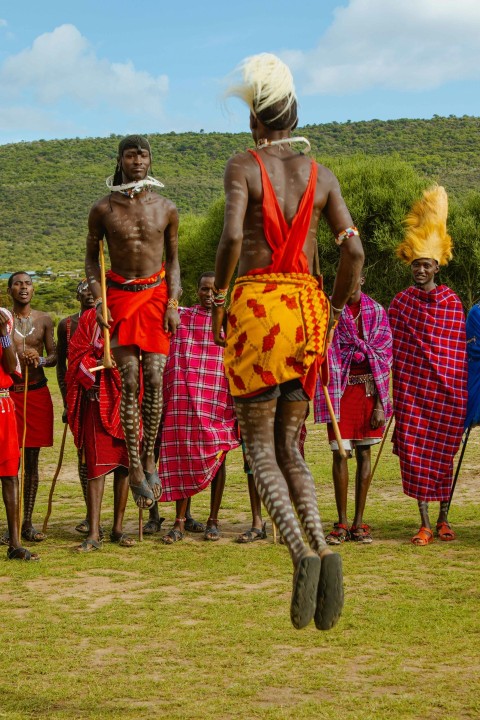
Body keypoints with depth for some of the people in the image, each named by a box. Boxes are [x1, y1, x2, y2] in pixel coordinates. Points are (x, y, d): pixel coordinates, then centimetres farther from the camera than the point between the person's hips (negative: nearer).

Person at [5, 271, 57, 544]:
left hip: (37, 392, 3)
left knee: (32, 460, 5)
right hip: (9, 392, -3)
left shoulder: (44, 320, 9)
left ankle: (27, 522, 9)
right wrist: (17, 358, -20)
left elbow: (54, 356, 10)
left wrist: (40, 359, -11)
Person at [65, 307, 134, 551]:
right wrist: (101, 363, -17)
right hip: (98, 399, -3)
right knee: (96, 464, -5)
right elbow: (78, 358, -2)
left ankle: (118, 528, 16)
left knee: (124, 463, 6)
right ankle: (94, 534, -5)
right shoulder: (90, 318, 2)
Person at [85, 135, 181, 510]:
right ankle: (135, 467, -1)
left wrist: (173, 302, -1)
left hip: (156, 295, 1)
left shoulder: (166, 209, 1)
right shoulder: (103, 209, -2)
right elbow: (92, 257, 8)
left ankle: (150, 456, 6)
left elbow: (173, 258, 10)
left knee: (154, 377, -9)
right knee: (130, 382, -5)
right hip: (120, 296, -1)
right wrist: (98, 301, -4)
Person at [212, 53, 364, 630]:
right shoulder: (322, 177, 10)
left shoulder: (242, 167, 0)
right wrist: (333, 312, 14)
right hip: (307, 308, 4)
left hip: (256, 305, -4)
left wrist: (217, 296, -1)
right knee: (289, 445, 14)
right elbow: (354, 250, 2)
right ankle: (323, 546, -8)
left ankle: (300, 552, -20)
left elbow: (232, 235, -16)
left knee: (259, 448, 1)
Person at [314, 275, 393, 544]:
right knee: (340, 453, -3)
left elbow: (384, 357, 4)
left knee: (364, 452, 4)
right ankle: (342, 522, 5)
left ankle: (359, 522, 10)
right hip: (340, 388, -1)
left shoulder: (377, 311, 6)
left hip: (368, 388, 1)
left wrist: (380, 402, -2)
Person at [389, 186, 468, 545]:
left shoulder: (453, 303, 5)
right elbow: (392, 349, 5)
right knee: (414, 451, -2)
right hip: (412, 387, 0)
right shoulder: (400, 303, 5)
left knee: (443, 451, 6)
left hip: (446, 388, 0)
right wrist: (392, 389, 2)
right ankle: (425, 524, 4)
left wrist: (460, 388, 3)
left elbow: (460, 350, 6)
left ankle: (444, 518, 20)